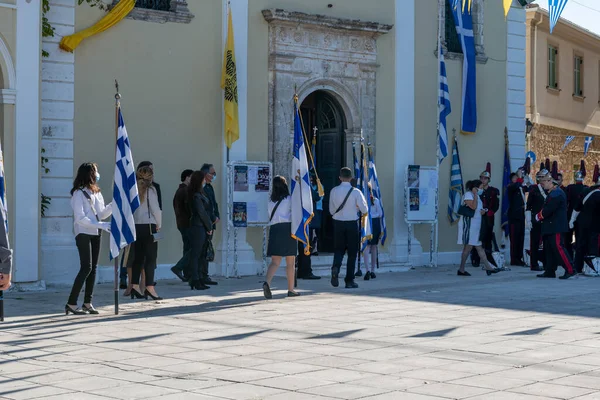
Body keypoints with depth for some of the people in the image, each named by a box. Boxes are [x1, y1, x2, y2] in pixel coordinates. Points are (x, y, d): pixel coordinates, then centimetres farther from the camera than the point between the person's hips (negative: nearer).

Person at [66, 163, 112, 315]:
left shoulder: (96, 192, 13)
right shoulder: (79, 193, -10)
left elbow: (102, 214, 13)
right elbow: (80, 218, -16)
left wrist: (114, 204, -1)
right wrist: (100, 225, -21)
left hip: (95, 233, 8)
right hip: (83, 233, -8)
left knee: (93, 268, 5)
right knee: (86, 267, -13)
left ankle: (87, 303, 10)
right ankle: (71, 303, -10)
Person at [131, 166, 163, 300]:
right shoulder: (150, 189, -7)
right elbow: (155, 208, -9)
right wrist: (159, 224, 4)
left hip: (135, 226, 5)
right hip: (148, 225, -5)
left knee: (138, 256, 11)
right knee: (150, 257, -1)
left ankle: (135, 286, 8)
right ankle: (149, 287, -5)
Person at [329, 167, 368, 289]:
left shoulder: (334, 191, -2)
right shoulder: (356, 192, -10)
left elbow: (331, 210, 6)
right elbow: (364, 210, -7)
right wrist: (363, 213, 16)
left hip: (338, 223, 2)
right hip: (352, 224, -2)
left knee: (338, 249, 14)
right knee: (352, 252, 8)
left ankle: (336, 267, -17)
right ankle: (349, 280, 9)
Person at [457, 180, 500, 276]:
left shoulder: (476, 196, 18)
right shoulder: (468, 194, -10)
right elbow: (473, 207, -23)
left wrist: (483, 211, 3)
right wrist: (475, 195, -16)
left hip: (476, 225, 9)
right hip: (468, 224, -9)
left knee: (479, 247, 7)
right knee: (468, 246, -6)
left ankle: (488, 267, 5)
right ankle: (461, 270, 0)